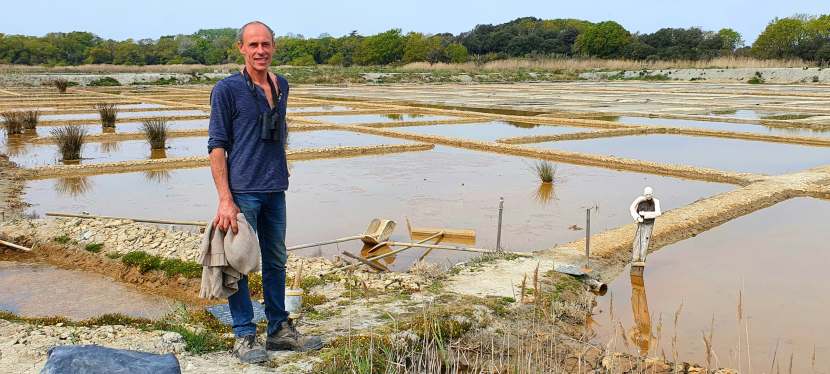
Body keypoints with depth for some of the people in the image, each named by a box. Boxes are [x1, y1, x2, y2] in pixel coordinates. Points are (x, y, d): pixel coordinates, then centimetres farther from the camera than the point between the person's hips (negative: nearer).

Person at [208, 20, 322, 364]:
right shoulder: (227, 89, -8)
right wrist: (225, 200, -17)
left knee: (276, 261, 15)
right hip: (242, 191, -6)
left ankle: (279, 330, 27)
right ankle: (244, 336, 12)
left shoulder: (281, 86, 10)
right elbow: (217, 145, -11)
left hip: (275, 190, 7)